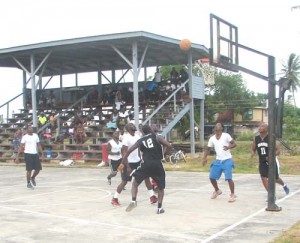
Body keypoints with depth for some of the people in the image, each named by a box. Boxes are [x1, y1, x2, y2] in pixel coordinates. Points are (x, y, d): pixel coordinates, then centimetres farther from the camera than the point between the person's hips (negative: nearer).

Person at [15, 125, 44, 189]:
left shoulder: (36, 135, 9)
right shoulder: (25, 137, -4)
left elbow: (39, 145, 15)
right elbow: (21, 147, -5)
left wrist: (42, 154, 10)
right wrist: (17, 156, -10)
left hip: (35, 154, 5)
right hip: (28, 154, -5)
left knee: (38, 168, 3)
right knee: (29, 170, -3)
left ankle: (33, 178, 32)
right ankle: (28, 183, 13)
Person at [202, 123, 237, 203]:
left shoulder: (226, 136, -7)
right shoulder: (212, 138, 6)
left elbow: (234, 144, -9)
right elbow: (208, 149, 14)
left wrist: (228, 147, -29)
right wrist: (205, 158, 2)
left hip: (227, 160, -5)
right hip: (218, 160, 5)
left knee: (229, 178, -14)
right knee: (212, 177, 5)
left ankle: (232, 195, 3)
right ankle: (217, 191, 31)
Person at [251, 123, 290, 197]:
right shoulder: (256, 139, -1)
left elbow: (278, 150, -11)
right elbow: (253, 149, 10)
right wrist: (252, 154, -14)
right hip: (262, 162, 3)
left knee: (275, 179, 9)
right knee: (263, 178, -13)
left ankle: (284, 185, 44)